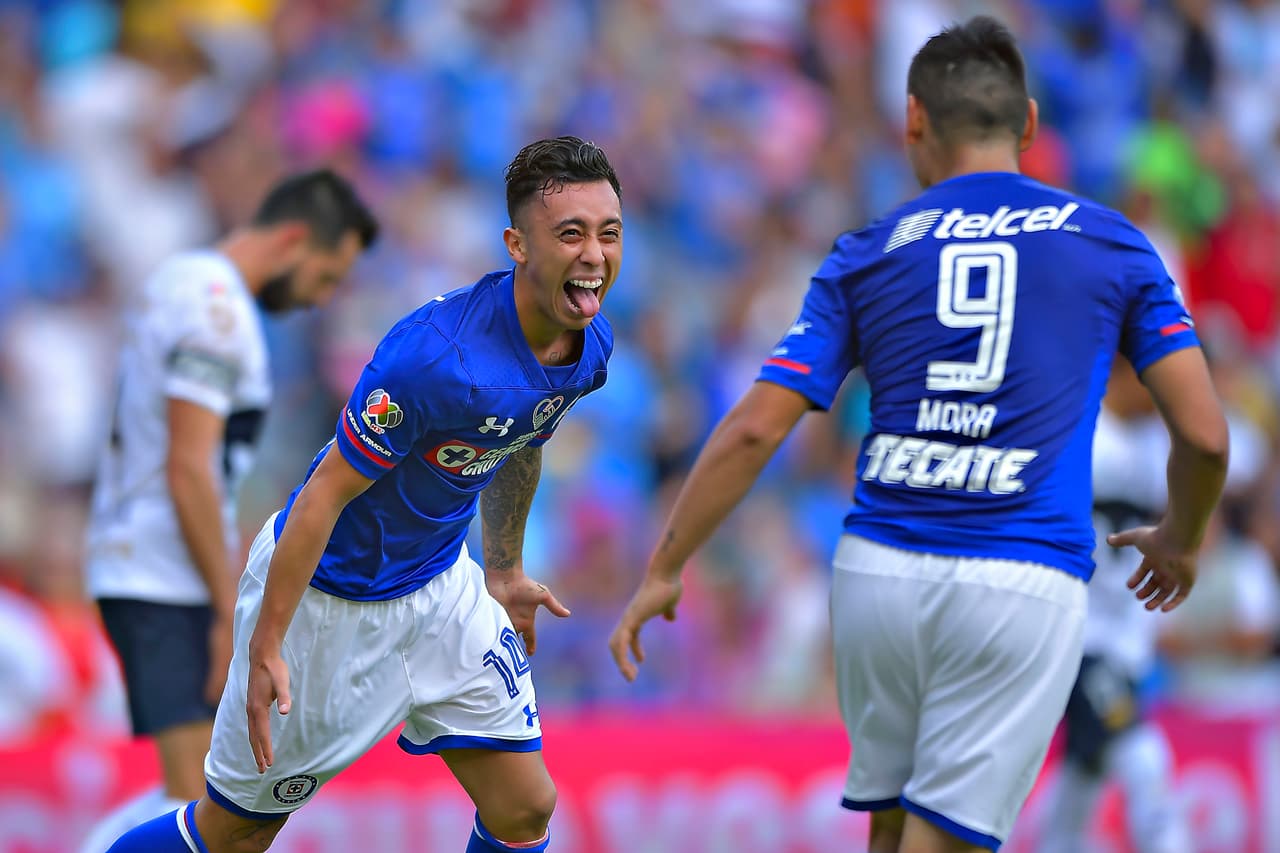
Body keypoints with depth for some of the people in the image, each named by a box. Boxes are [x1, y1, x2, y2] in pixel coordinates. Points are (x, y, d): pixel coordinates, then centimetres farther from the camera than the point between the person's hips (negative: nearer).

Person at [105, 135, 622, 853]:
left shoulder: (591, 344, -7)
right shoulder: (436, 354, -33)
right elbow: (326, 493, -26)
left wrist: (505, 572, 25)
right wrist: (266, 647, -24)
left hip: (441, 589, 7)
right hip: (330, 599, -7)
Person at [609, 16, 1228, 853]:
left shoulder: (868, 254, 8)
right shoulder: (1113, 244, 6)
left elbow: (754, 429, 2)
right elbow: (1204, 434, 4)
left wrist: (662, 573, 10)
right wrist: (1181, 541, 24)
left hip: (877, 570, 2)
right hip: (1023, 587, -2)